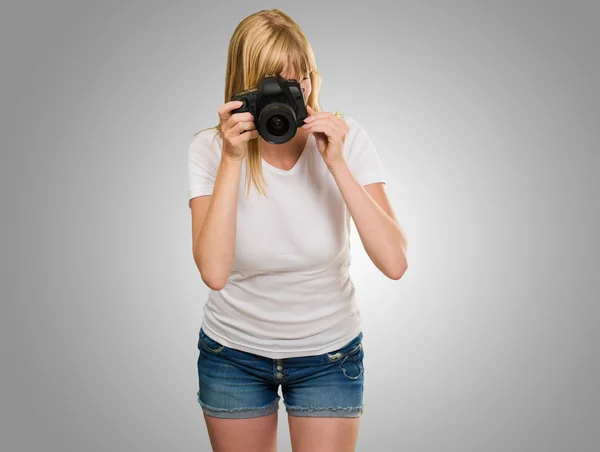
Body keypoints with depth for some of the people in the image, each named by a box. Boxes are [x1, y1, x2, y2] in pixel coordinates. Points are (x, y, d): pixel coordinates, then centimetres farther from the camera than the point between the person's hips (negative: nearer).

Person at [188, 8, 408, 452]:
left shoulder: (345, 137, -16)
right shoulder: (210, 149, -16)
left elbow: (394, 263, -24)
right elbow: (214, 273, -29)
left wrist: (336, 163, -29)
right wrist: (232, 160, -30)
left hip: (330, 353, 0)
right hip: (234, 354, 1)